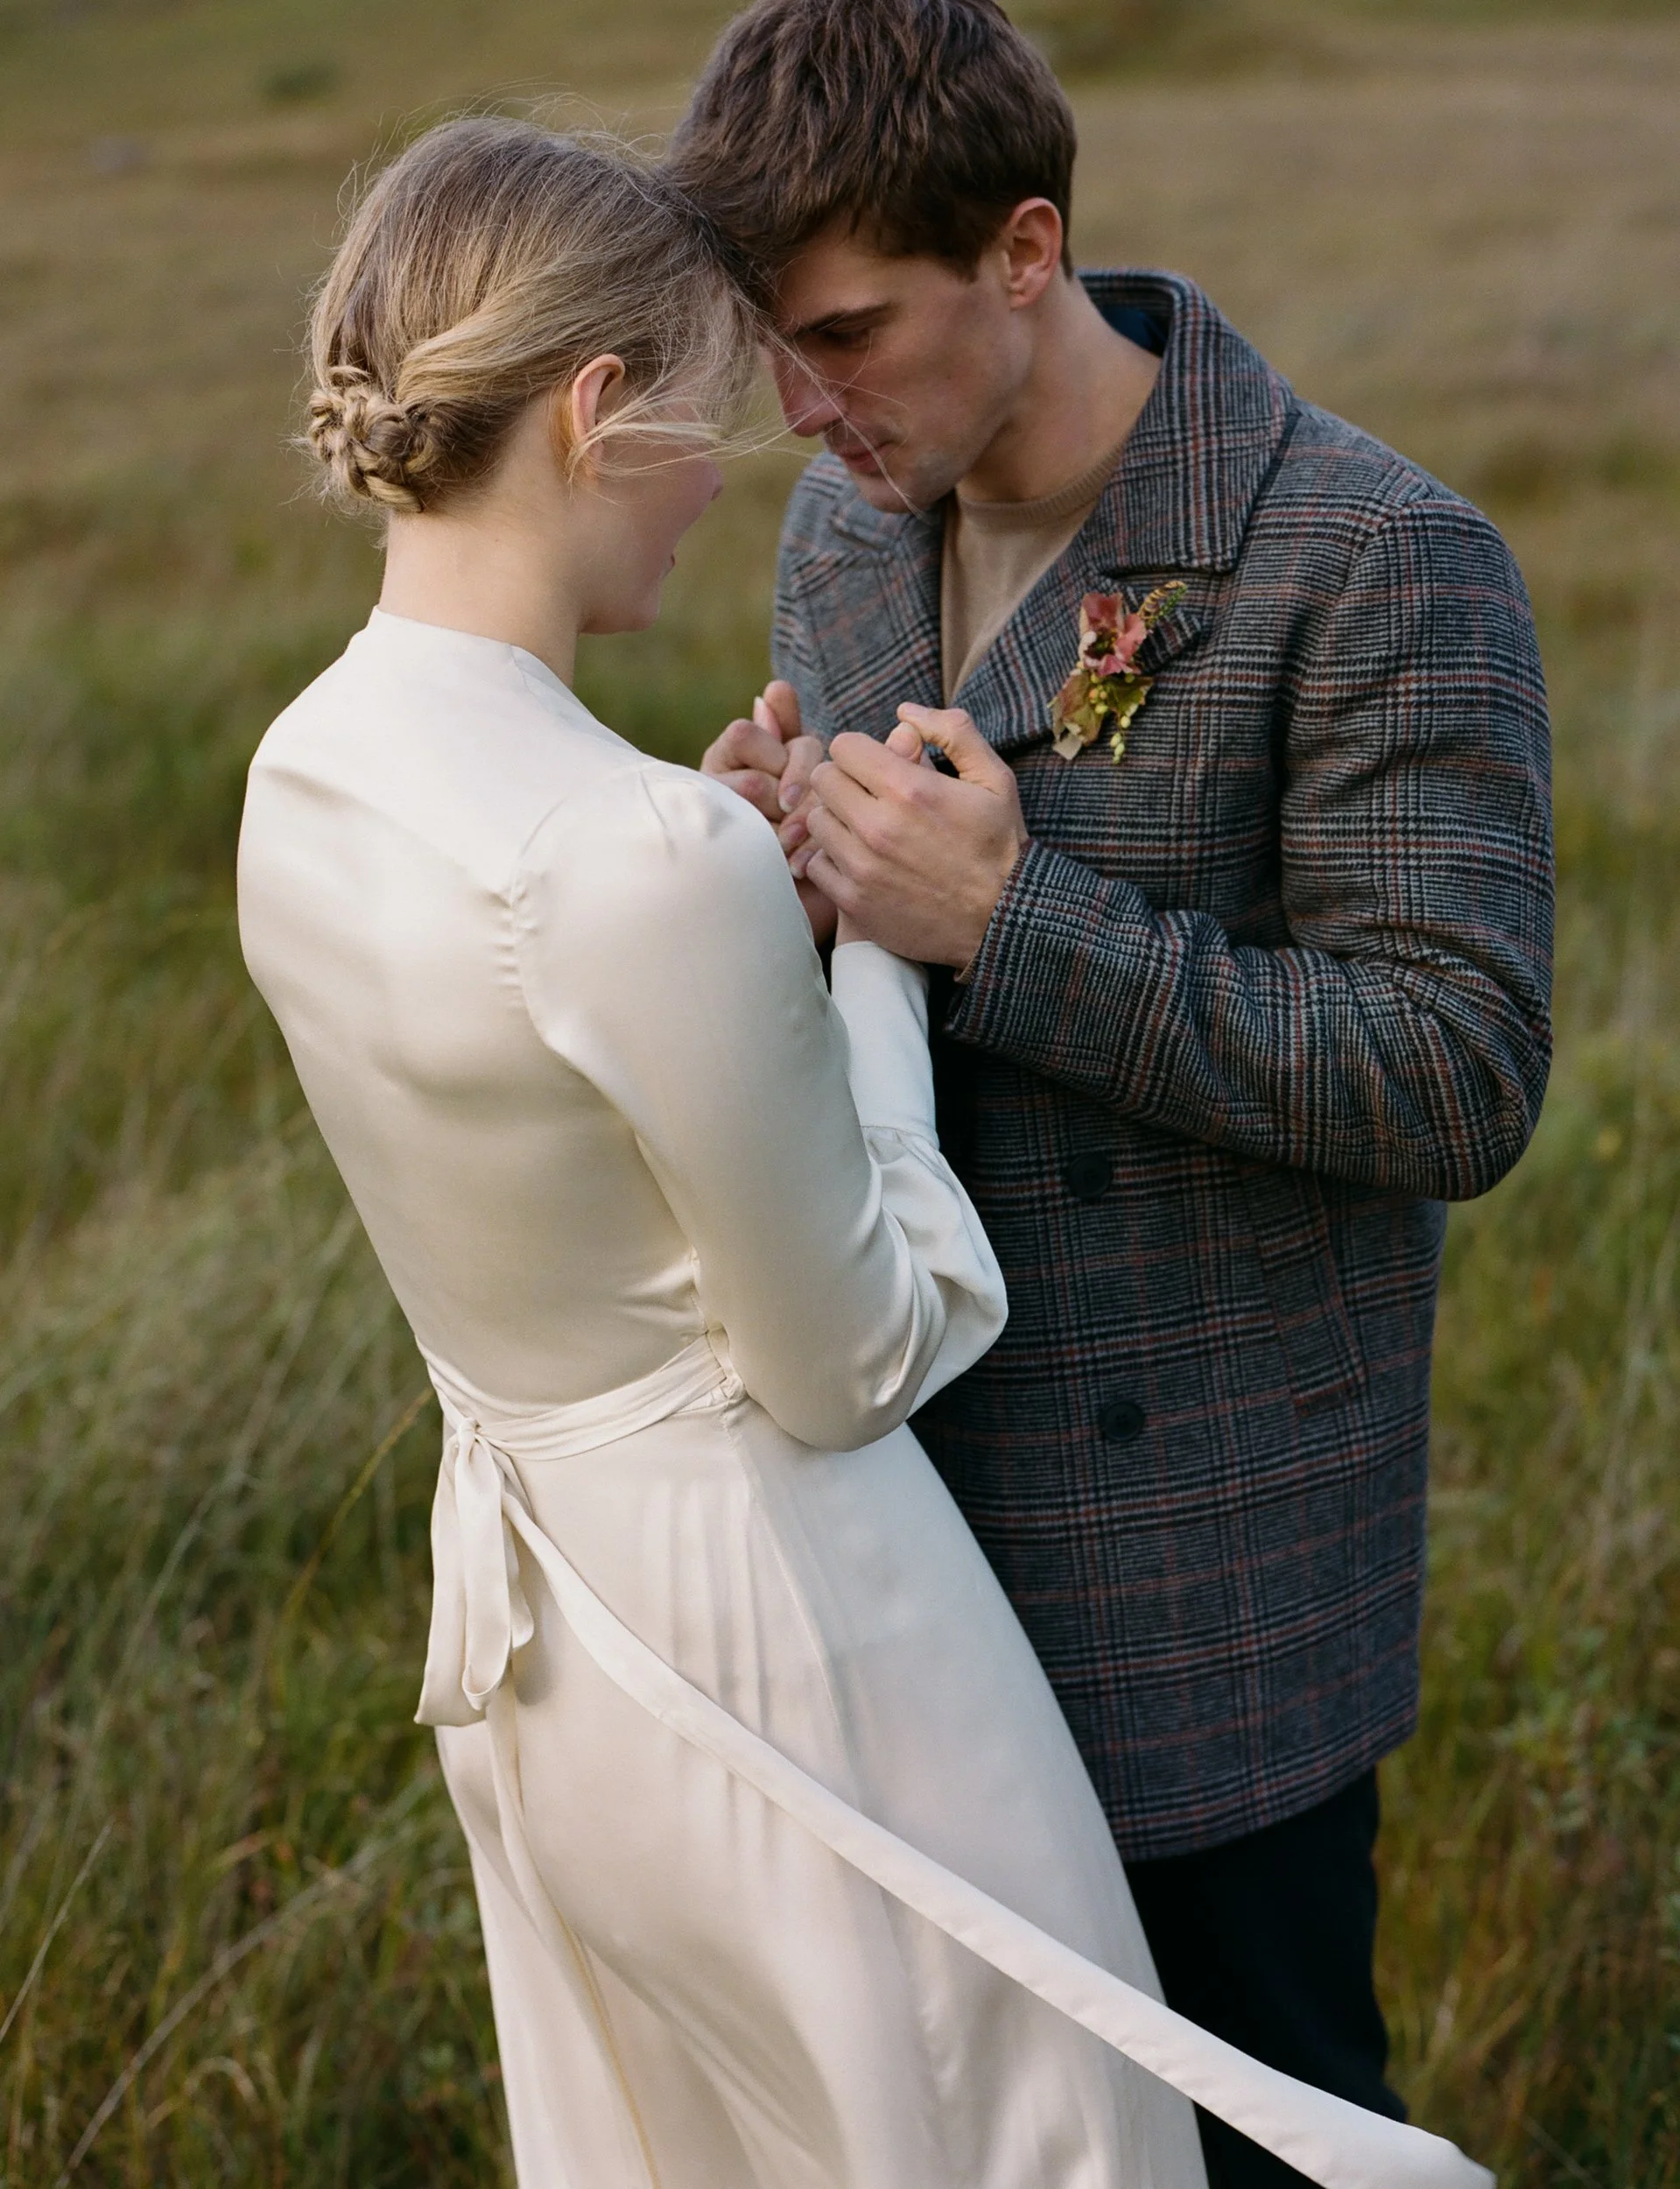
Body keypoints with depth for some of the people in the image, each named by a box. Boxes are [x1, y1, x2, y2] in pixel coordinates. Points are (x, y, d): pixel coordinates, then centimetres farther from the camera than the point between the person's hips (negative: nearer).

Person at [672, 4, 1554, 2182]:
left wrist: (1003, 920, -28)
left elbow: (1458, 1079, -22)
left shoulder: (1381, 568, -20)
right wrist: (779, 848, -10)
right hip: (912, 1462, 6)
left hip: (1207, 1545, -6)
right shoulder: (848, 525, 3)